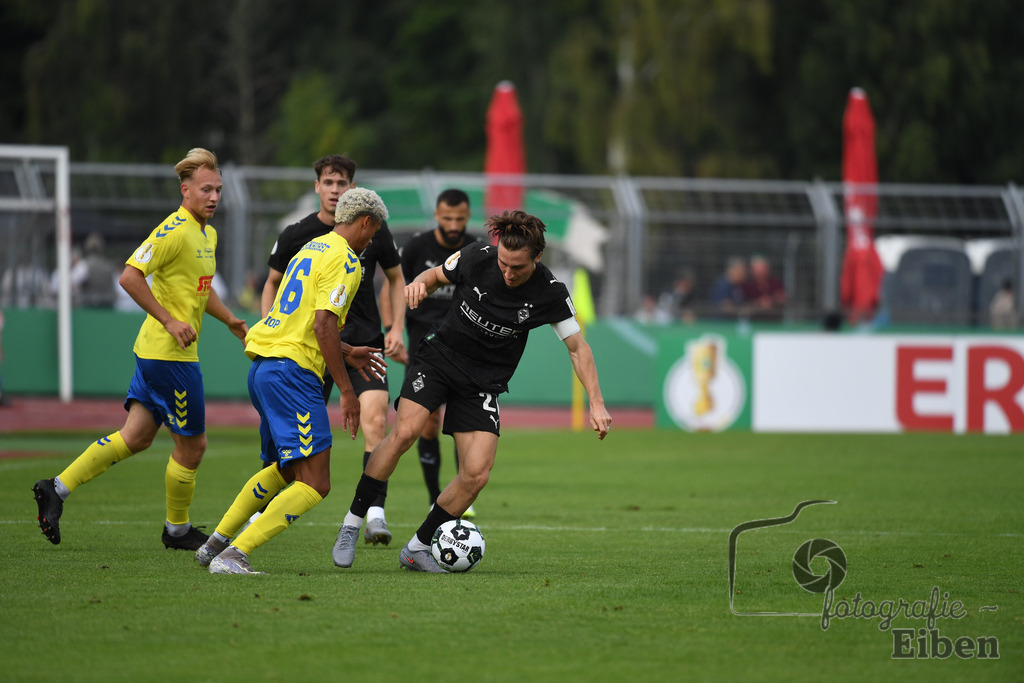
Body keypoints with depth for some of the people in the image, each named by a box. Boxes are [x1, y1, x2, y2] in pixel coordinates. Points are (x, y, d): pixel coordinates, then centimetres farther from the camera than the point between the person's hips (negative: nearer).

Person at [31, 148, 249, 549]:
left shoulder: (208, 234, 15)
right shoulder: (175, 231, -16)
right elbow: (130, 276, -23)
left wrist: (230, 320, 24)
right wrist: (169, 320, -23)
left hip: (155, 351, 10)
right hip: (170, 354, -10)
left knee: (136, 437, 8)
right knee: (191, 444, 2)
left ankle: (57, 488, 9)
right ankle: (177, 530, 18)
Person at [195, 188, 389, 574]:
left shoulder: (312, 249, 21)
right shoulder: (343, 259, -8)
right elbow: (323, 326, -17)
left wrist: (345, 352, 38)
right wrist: (347, 391, -14)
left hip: (262, 366, 10)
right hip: (292, 372, -10)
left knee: (283, 470, 28)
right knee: (315, 485, -11)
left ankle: (216, 544, 29)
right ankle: (232, 556, -19)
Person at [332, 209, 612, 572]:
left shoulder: (550, 294, -15)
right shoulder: (475, 258, -15)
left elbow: (578, 347, -4)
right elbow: (436, 275, 6)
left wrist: (596, 403, -10)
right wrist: (419, 284, -18)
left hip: (483, 383, 1)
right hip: (439, 357, -1)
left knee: (476, 474, -13)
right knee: (405, 432, -25)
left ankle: (417, 548, 6)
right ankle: (352, 522, -12)